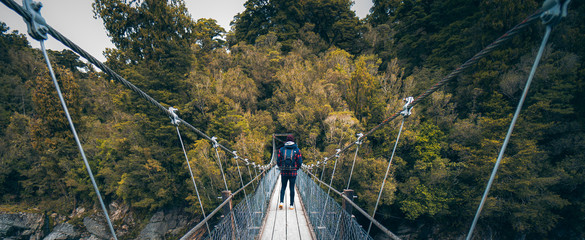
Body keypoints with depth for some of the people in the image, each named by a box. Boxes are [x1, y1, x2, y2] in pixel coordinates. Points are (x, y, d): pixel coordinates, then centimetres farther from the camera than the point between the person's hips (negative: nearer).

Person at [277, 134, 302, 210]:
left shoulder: (281, 149, 0)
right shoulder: (297, 150, -3)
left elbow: (278, 161, 0)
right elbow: (300, 162, -4)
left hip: (283, 172, 1)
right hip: (293, 173, -1)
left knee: (283, 187, 16)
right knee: (292, 188, 10)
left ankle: (281, 202, 4)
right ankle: (291, 205, 15)